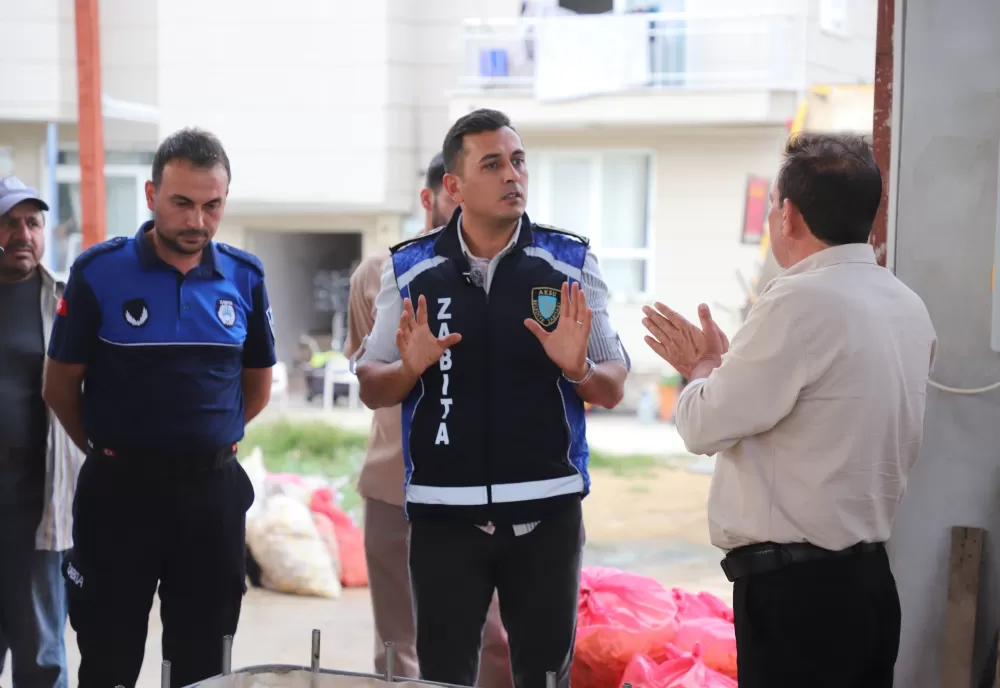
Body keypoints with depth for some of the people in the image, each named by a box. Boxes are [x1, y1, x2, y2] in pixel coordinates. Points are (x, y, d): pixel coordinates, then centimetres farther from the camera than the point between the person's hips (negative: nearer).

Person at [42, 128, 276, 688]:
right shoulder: (98, 272, -7)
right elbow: (61, 385, 1)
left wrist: (209, 444, 12)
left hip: (214, 490, 2)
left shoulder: (245, 278, 1)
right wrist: (108, 451, 8)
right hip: (120, 490, -2)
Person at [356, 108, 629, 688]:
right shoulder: (409, 270, 2)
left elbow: (613, 390, 4)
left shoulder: (571, 263, 0)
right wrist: (410, 367, -13)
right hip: (443, 511, 0)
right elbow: (372, 390, 8)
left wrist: (578, 367, -18)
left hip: (547, 509, 0)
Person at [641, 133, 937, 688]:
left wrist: (702, 368, 7)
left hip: (792, 591, -9)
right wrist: (722, 366, 17)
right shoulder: (906, 306, 8)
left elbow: (705, 427, -14)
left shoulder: (801, 301, -18)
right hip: (866, 579, 9)